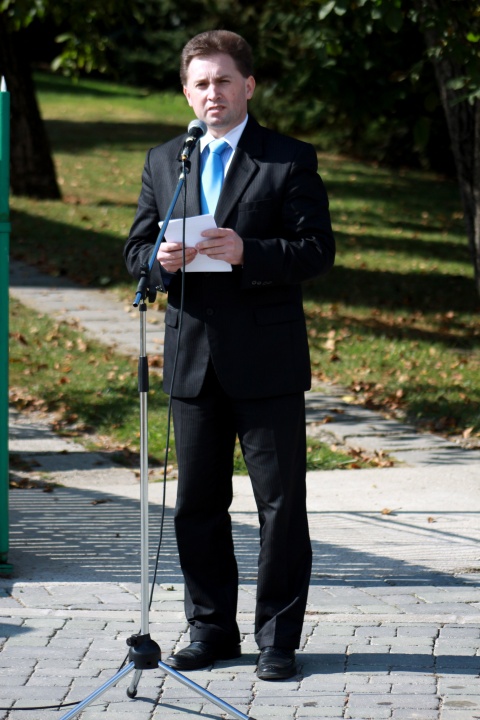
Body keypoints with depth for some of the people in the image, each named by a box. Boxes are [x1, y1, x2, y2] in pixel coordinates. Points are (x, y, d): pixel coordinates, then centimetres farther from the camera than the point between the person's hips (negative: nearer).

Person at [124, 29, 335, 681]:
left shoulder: (291, 161, -1)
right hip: (192, 357, 4)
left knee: (281, 501, 0)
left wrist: (248, 252, -23)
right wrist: (160, 260, -11)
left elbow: (318, 249, -8)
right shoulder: (163, 162, 12)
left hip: (268, 358, -4)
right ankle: (212, 630, 20)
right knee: (197, 503, 9)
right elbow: (136, 249, 13)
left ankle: (279, 638, 8)